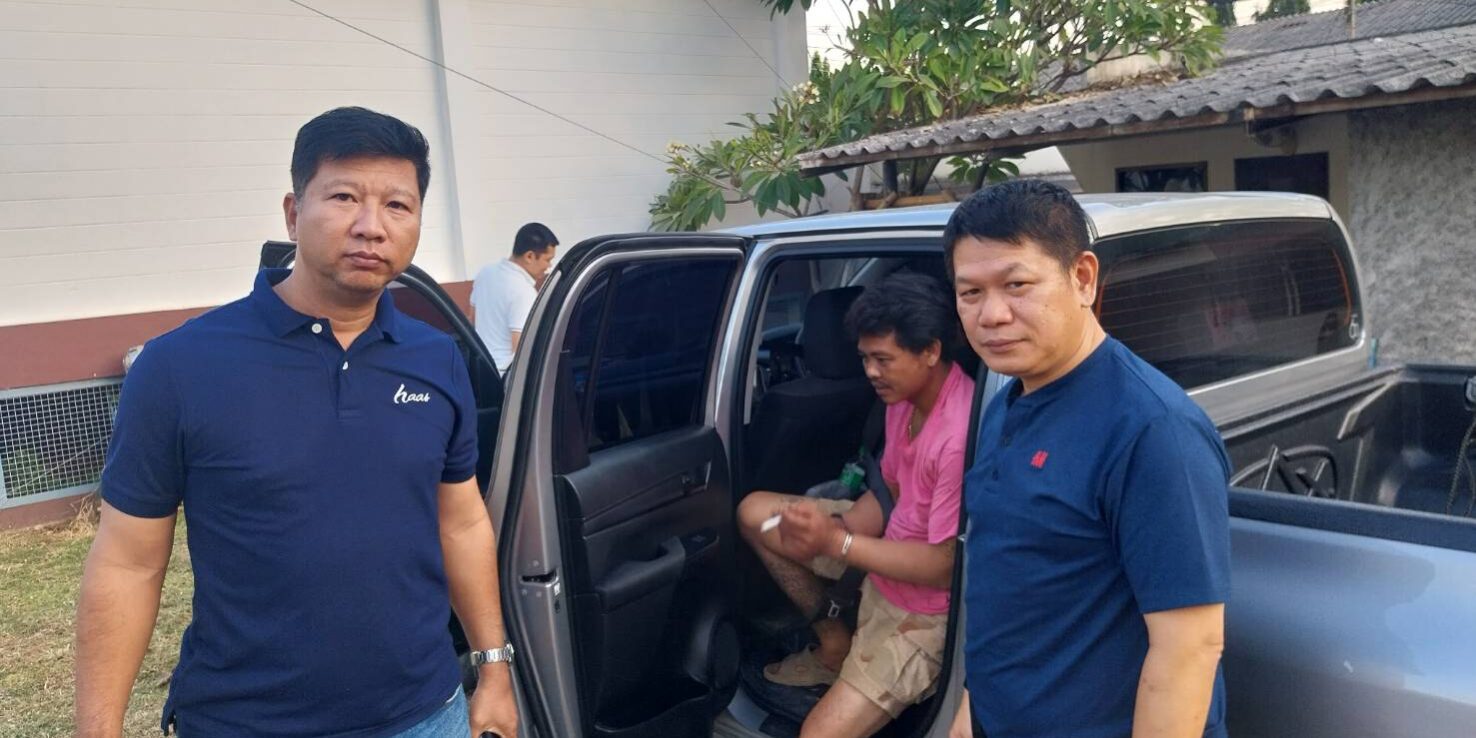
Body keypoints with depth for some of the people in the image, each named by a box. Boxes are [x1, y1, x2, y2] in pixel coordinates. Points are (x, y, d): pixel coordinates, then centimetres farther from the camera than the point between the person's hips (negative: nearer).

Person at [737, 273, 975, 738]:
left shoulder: (961, 435, -32)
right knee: (754, 512, 7)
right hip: (889, 554, 9)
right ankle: (836, 645, 13)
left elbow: (946, 566, -28)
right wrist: (830, 529, -10)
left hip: (926, 607, -9)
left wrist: (836, 541, -29)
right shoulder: (904, 398, -3)